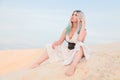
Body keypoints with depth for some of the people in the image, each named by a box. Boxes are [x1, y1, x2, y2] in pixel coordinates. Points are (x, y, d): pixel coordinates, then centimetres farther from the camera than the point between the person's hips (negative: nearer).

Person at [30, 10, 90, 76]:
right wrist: (54, 44, -18)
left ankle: (73, 67, -59)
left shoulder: (82, 30, -12)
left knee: (80, 45, -39)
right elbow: (59, 42, 6)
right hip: (68, 52, 6)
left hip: (79, 52, -6)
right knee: (50, 48, 3)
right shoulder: (67, 29, 4)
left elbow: (80, 40, -34)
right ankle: (37, 63, -9)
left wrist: (83, 24, -25)